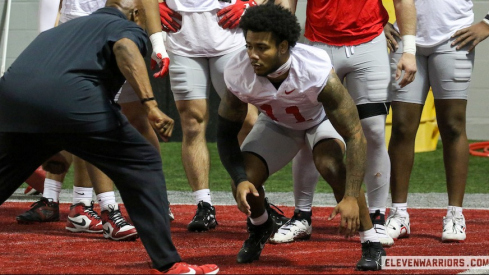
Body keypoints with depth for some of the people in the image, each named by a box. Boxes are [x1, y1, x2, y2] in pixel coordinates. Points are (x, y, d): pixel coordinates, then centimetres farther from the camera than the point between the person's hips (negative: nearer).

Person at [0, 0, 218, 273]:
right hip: (70, 95, -5)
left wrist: (47, 151, 52)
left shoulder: (66, 28, 39)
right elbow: (125, 48, -5)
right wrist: (151, 103, -16)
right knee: (142, 164, 9)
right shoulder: (128, 27, 20)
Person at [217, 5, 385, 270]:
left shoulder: (317, 71, -40)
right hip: (276, 124, 3)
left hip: (321, 119, -3)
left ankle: (371, 245, -16)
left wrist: (351, 197, -43)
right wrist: (240, 179, -32)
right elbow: (226, 133, -15)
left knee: (331, 166, -33)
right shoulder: (238, 74, -31)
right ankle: (259, 227, 23)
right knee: (244, 183, -15)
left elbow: (354, 136, -36)